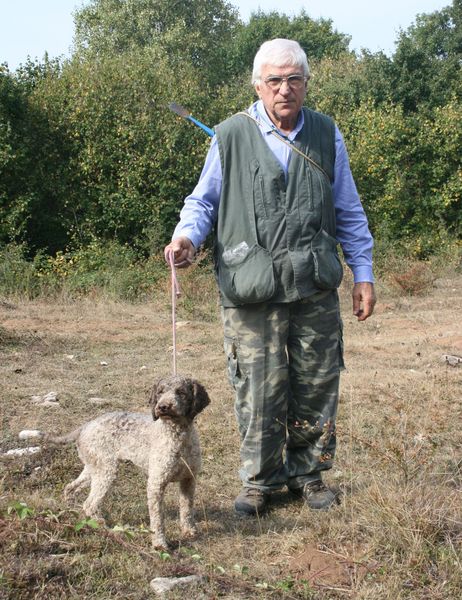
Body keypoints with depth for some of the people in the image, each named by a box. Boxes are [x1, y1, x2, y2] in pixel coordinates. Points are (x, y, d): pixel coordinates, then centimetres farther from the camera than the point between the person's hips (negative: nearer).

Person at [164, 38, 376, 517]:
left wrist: (363, 275, 12)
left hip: (315, 288, 3)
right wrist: (186, 235, -12)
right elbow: (204, 200, 9)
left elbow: (349, 213, 16)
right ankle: (259, 480, 18)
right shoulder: (231, 136, 1)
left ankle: (308, 472, 27)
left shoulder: (326, 135, 10)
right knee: (258, 390, 0)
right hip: (251, 291, -2)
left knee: (316, 386, 9)